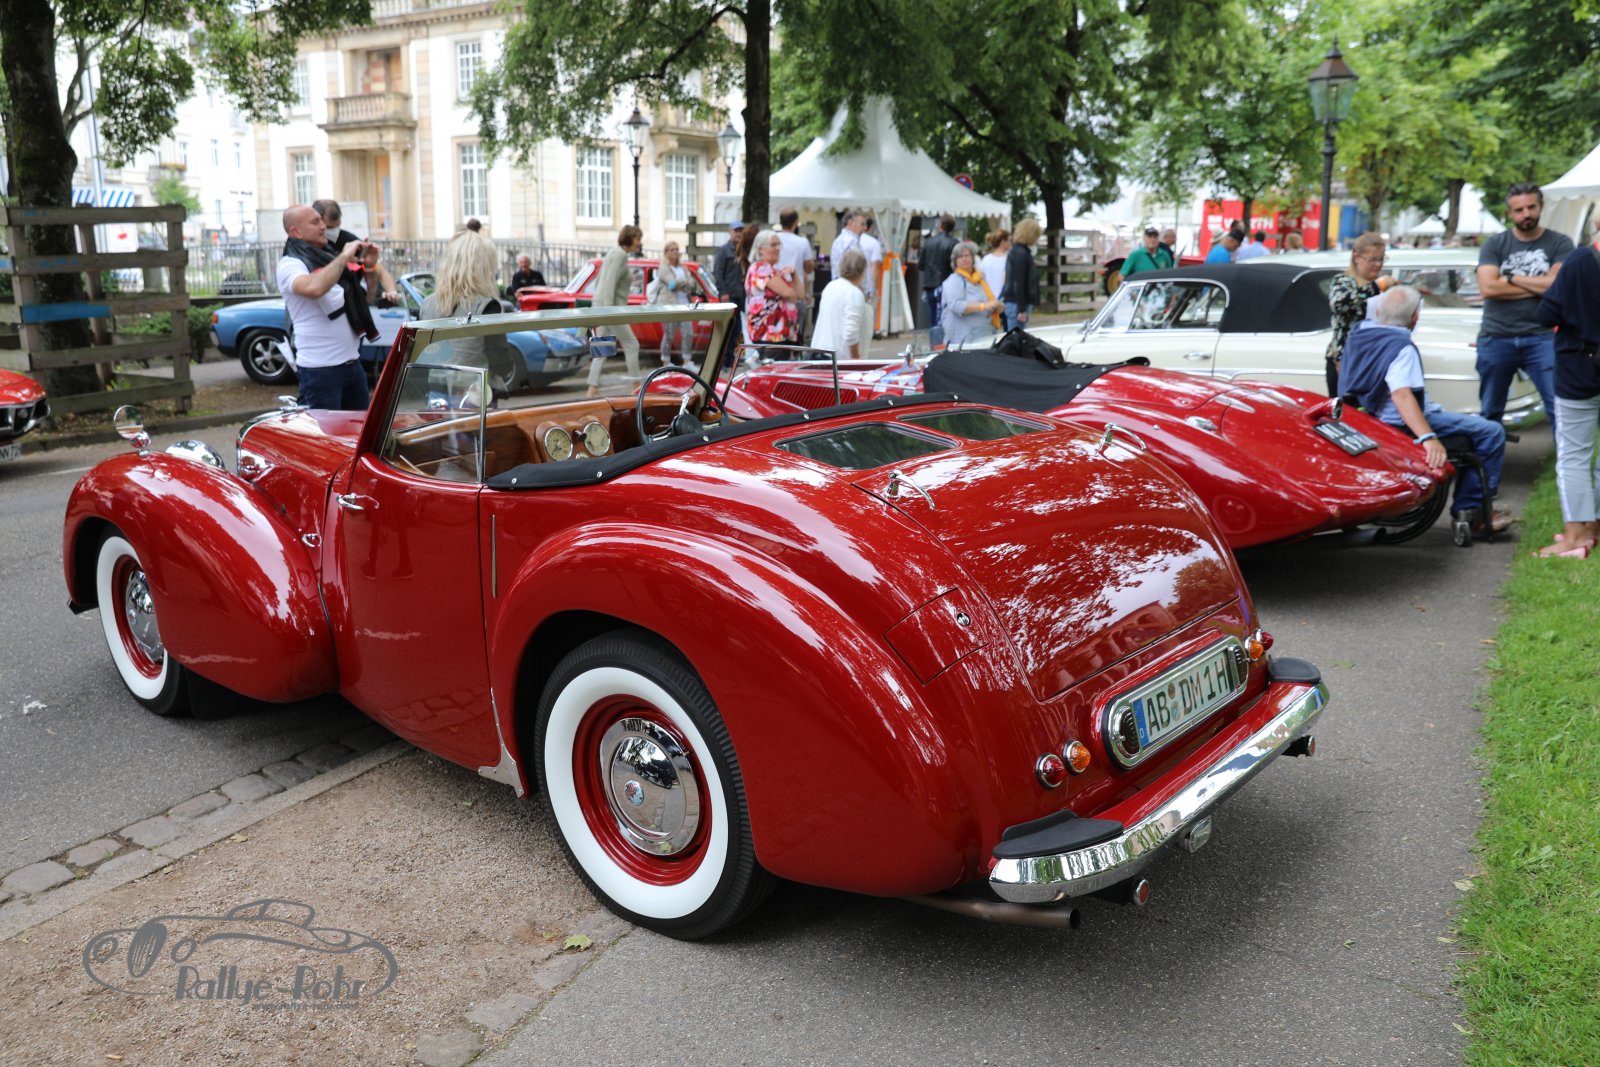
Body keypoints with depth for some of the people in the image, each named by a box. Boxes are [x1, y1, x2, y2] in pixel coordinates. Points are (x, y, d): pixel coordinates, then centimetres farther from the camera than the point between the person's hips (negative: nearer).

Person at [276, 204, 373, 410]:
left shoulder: (329, 258, 15)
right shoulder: (290, 265, -7)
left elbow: (368, 298, 24)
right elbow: (314, 288, -31)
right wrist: (344, 257, -19)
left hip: (352, 361, 8)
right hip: (320, 368, -8)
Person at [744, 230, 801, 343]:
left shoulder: (776, 270, 23)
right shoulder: (760, 268, -7)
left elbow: (799, 294, 18)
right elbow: (787, 292, -16)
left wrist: (793, 275, 3)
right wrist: (794, 295, 7)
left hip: (784, 333, 10)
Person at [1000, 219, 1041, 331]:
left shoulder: (1016, 251, 16)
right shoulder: (1021, 254, -14)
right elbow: (1018, 284, -19)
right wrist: (1021, 309, -19)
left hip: (1012, 302, 10)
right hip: (1016, 304, -10)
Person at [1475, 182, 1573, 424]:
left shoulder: (1560, 244, 4)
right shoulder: (1494, 245, 5)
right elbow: (1487, 288, -10)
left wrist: (1511, 278, -5)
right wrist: (1539, 285, -7)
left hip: (1540, 338, -1)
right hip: (1496, 339, 1)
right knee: (1489, 412, 9)